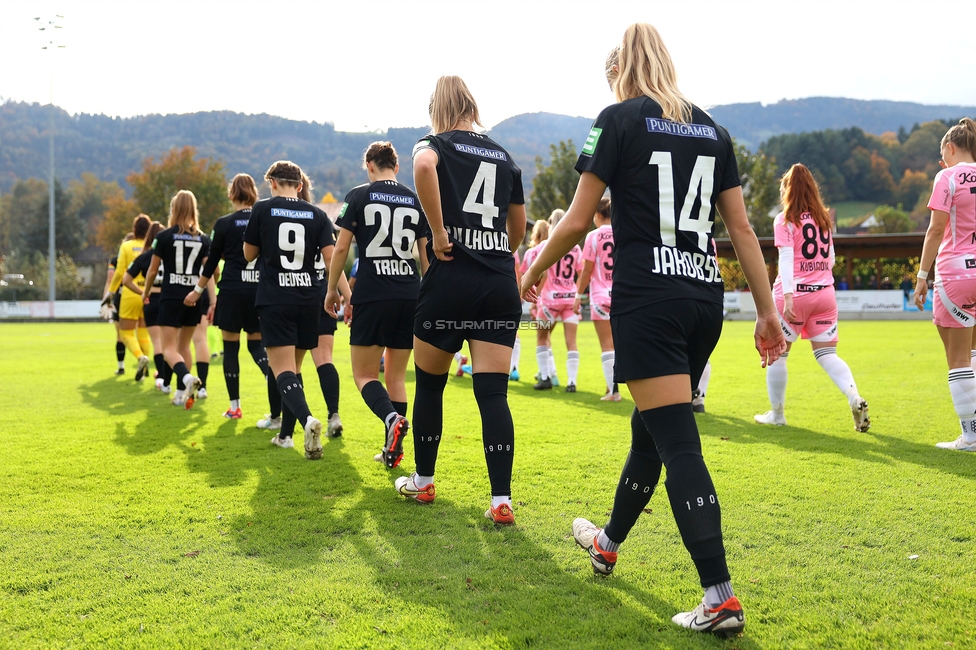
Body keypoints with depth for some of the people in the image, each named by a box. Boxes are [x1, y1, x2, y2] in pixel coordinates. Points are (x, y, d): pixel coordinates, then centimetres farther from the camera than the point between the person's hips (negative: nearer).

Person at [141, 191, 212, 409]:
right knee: (184, 345, 18)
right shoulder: (203, 239, 4)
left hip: (171, 297, -3)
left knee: (169, 349, -3)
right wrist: (213, 302, 3)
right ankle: (181, 393, 20)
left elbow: (153, 270, 3)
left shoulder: (164, 236, -3)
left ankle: (186, 377, -31)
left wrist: (146, 293, 19)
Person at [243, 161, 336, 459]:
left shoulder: (262, 209, 0)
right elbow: (331, 258, -3)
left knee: (283, 370, -7)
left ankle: (307, 419, -33)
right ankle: (285, 434, 22)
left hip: (274, 300, -3)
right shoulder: (316, 214, 5)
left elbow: (249, 255, 7)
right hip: (309, 299, 4)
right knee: (294, 367, 17)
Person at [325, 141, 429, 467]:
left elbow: (341, 248, -3)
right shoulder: (415, 200, 9)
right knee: (396, 376, 13)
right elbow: (427, 254, 9)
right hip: (410, 294, 4)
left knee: (364, 374, 4)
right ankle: (393, 450, 11)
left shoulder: (359, 196, 0)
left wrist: (332, 290, 8)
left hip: (371, 294, -4)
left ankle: (392, 419, -24)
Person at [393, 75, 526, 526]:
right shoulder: (504, 156, 16)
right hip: (501, 286, 3)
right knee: (493, 393, 0)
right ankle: (501, 501, -6)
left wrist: (439, 233, -17)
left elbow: (423, 166, -25)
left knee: (429, 386, 15)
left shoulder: (434, 145, 2)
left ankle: (423, 482, 29)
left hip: (450, 281, -3)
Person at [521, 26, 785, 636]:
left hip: (646, 298, -6)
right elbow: (742, 227, 10)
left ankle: (722, 597, -9)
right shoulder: (711, 129, 13)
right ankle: (609, 542, 40)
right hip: (705, 297, 7)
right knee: (650, 428, 20)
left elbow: (577, 223, -4)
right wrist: (767, 311, 13)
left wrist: (533, 274, 12)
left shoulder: (620, 119, -2)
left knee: (678, 442, -6)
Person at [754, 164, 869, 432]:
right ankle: (855, 398, -16)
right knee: (827, 354, 6)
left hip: (795, 294, -5)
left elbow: (786, 258, -15)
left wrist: (787, 296, -22)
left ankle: (776, 413, 15)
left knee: (777, 353, 9)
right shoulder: (823, 217, 12)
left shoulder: (785, 220, -5)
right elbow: (831, 260, 18)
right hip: (825, 293, 5)